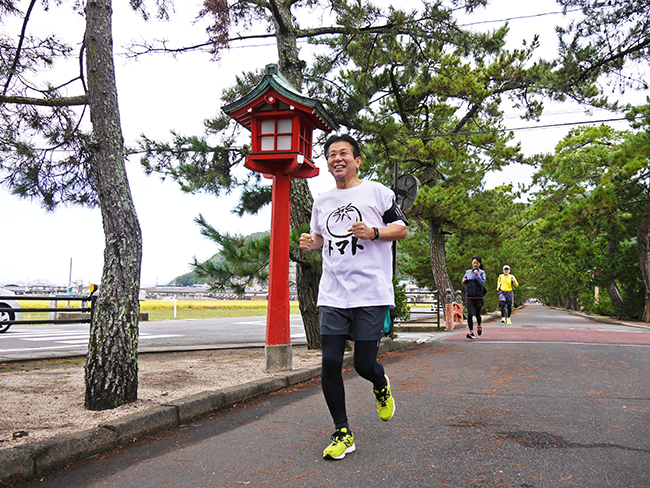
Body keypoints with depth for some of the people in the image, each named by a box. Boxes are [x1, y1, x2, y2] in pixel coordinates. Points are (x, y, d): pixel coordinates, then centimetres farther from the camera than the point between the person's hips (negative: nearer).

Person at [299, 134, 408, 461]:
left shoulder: (376, 192, 3)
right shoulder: (321, 201, 15)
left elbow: (402, 229, 5)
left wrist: (373, 232, -13)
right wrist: (309, 243, 4)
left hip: (372, 293, -3)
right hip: (332, 295, 4)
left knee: (364, 364, -3)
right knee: (330, 363, -3)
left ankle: (381, 386, 36)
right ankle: (342, 433, 14)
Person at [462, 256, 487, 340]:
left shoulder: (482, 272, 2)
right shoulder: (468, 272, 9)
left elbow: (482, 282, -11)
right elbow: (464, 283, 20)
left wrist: (477, 274, -16)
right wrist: (464, 281, -2)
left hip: (478, 296, -1)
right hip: (469, 296, 1)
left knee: (477, 314, 6)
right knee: (470, 314, -11)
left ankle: (479, 326, 38)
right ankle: (471, 332, -7)